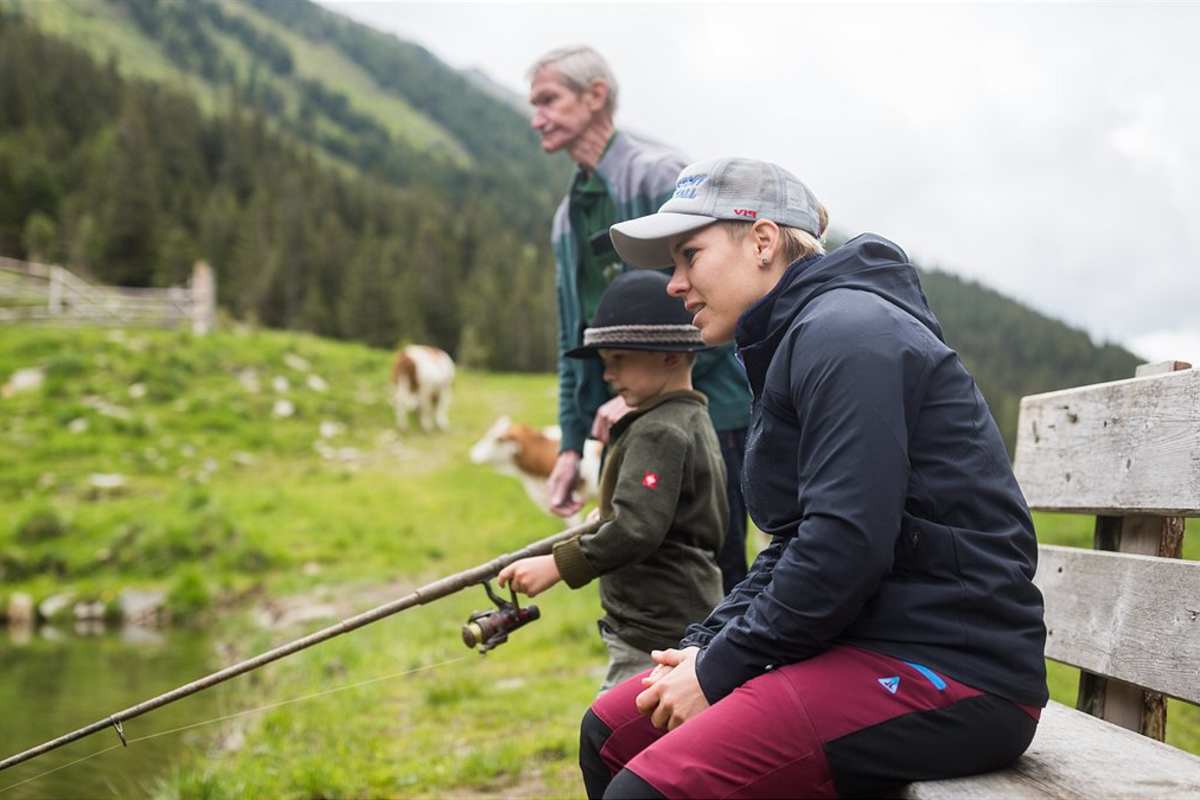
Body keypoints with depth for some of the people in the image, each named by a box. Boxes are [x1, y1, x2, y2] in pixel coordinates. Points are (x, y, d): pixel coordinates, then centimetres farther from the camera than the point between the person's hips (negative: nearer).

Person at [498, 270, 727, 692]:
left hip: (654, 636, -11)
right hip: (692, 622, 11)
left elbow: (637, 528, -25)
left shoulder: (658, 431, -16)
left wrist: (559, 564, -23)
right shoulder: (695, 421, 15)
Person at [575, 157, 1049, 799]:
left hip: (950, 672, -10)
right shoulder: (798, 339, 19)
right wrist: (700, 649, 6)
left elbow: (845, 548, -22)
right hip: (872, 646, 10)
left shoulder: (843, 333, -13)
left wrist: (718, 670, -12)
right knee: (610, 733, 9)